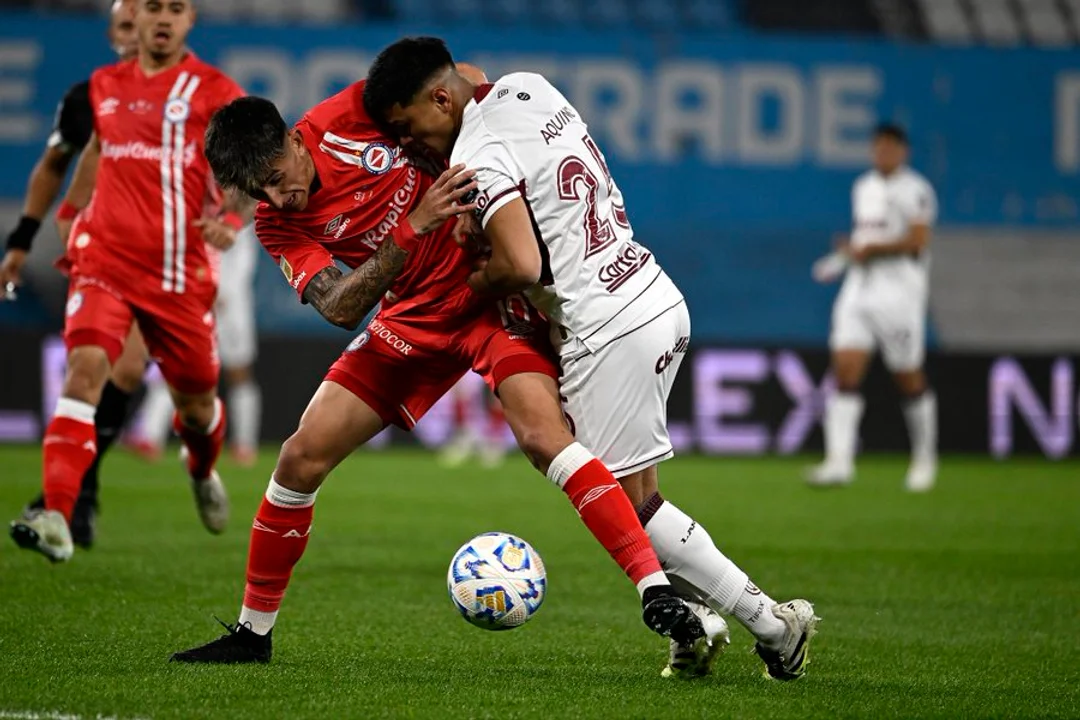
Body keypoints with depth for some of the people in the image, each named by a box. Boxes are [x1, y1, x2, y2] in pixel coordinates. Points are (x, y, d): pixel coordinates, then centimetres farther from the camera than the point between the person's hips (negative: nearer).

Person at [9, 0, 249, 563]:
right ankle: (57, 520, -32)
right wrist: (69, 213, 32)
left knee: (195, 401, 12)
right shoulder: (106, 85, 11)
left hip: (180, 273, -1)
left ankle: (203, 474, 50)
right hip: (105, 259, 1)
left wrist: (229, 219, -26)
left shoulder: (214, 92, -2)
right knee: (84, 367, -23)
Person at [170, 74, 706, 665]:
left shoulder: (347, 117, -14)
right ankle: (252, 631, 15)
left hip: (495, 292, -4)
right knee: (301, 457, -1)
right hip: (415, 320, 4)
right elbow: (340, 308, -22)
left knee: (542, 434, -26)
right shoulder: (280, 228, -6)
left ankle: (656, 591, -30)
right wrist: (413, 228, -33)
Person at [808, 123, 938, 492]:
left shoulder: (914, 190, -7)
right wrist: (849, 252, 8)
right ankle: (839, 461, -12)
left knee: (909, 379, 1)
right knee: (845, 372, -7)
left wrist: (871, 249, -16)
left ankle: (925, 459, 19)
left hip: (899, 292, -7)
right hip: (859, 288, 7)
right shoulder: (864, 188, 16)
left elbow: (917, 240, -16)